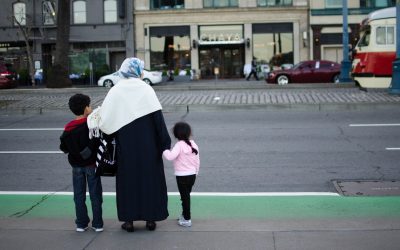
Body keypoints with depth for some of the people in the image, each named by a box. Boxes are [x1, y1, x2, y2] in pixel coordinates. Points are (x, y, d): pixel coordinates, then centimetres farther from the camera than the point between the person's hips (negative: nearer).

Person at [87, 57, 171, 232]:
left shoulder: (115, 91, -4)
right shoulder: (146, 89, -8)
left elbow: (106, 119, -9)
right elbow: (158, 117, -10)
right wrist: (164, 143, -5)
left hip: (126, 145, 1)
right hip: (147, 144, -1)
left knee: (128, 178, 11)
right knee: (150, 177, 11)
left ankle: (129, 220, 14)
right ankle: (151, 218, 15)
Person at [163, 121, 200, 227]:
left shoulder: (179, 145, -17)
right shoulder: (193, 144, 3)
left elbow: (170, 156, -33)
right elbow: (197, 161, 9)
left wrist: (164, 150, -15)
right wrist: (195, 173, 21)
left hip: (182, 176, -6)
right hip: (192, 175, 6)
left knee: (185, 197, 2)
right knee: (187, 196, 20)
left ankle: (187, 219, 7)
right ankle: (184, 215, 34)